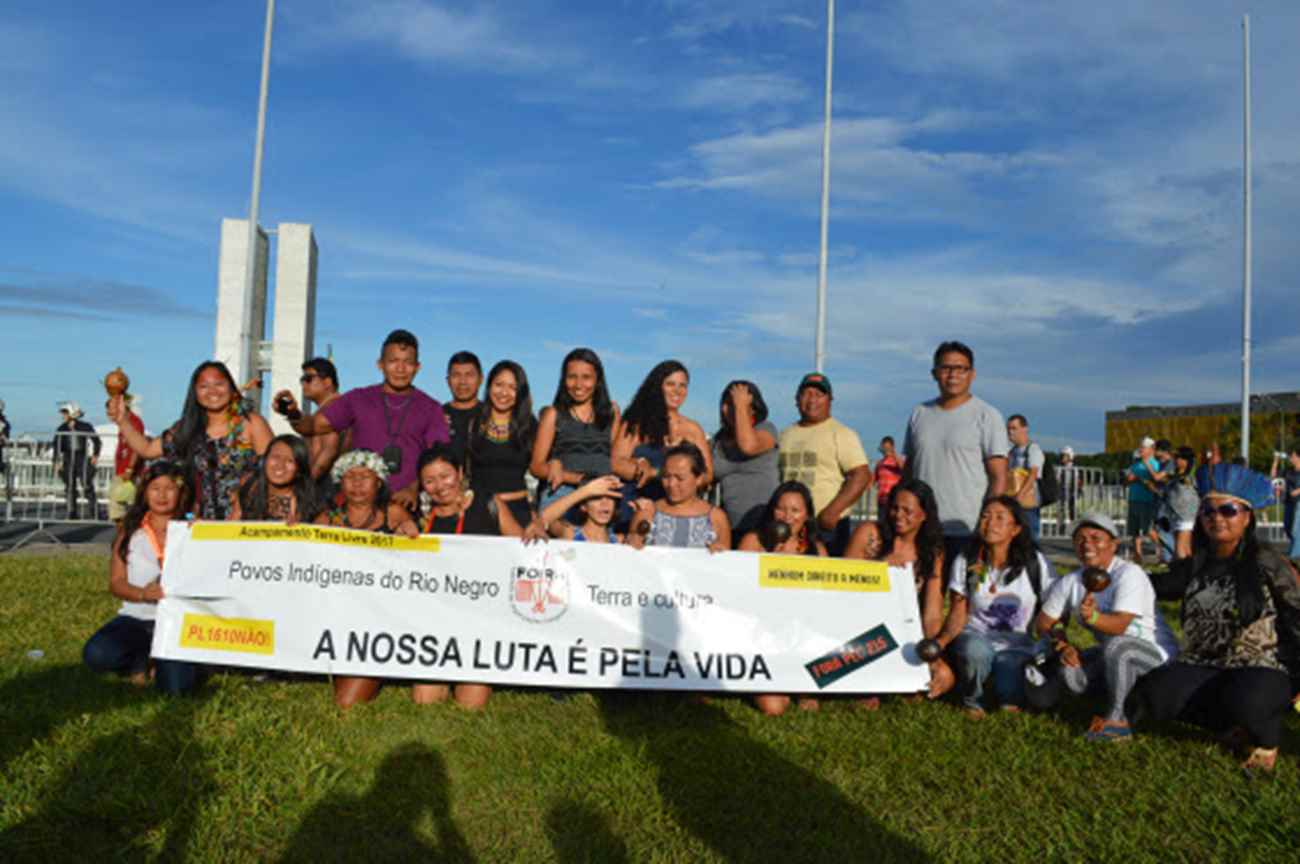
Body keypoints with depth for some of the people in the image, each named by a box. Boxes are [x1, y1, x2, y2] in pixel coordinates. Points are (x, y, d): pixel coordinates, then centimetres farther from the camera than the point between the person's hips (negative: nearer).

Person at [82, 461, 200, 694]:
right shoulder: (129, 530, 8)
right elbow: (116, 583, 4)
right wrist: (143, 594, -17)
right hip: (136, 618, 2)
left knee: (176, 685, -24)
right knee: (95, 655, -28)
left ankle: (163, 660, 12)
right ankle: (140, 659, 5)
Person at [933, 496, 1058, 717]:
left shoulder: (1035, 563, -8)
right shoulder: (966, 562, -4)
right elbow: (958, 614, -3)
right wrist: (942, 639, -23)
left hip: (1016, 643, 0)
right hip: (976, 635, 0)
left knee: (1010, 703, -24)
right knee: (975, 651, -36)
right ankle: (972, 700, -3)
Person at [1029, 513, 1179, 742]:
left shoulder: (1129, 574, -21)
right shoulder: (1070, 582, -3)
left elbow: (1119, 625, -34)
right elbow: (1045, 623, 4)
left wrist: (1093, 617, -54)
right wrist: (1062, 646, -14)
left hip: (1157, 654, -5)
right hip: (1110, 656, 5)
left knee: (1115, 646, -37)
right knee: (1070, 673, -22)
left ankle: (1116, 720, -22)